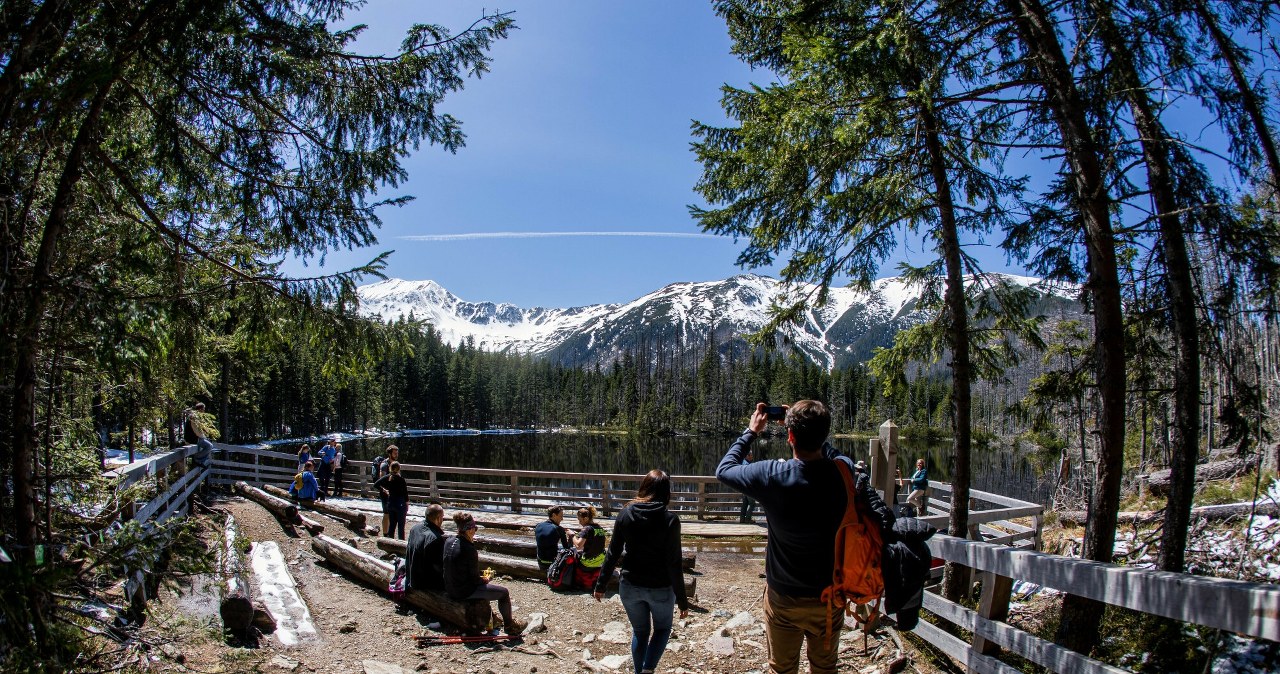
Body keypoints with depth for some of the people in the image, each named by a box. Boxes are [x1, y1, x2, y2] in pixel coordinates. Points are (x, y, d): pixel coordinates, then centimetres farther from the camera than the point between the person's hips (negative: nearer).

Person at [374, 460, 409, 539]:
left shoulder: (387, 477, -2)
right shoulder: (401, 479, -16)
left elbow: (376, 484, 2)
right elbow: (405, 493, -10)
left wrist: (383, 490, 11)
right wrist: (407, 504, 1)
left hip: (390, 503, 5)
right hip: (400, 504, -5)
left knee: (392, 524, 15)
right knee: (401, 526, 1)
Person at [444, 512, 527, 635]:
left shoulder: (449, 542, -3)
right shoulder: (469, 549, -27)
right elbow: (475, 578, -18)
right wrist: (485, 580, 3)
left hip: (450, 589, 9)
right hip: (464, 592, -9)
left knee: (483, 584, 36)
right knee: (504, 592, 3)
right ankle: (509, 626, 20)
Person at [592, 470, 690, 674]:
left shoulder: (626, 514, -6)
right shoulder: (669, 520, -15)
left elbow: (612, 554, -2)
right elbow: (674, 564, -14)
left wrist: (600, 585, 8)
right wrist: (682, 600, -7)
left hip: (630, 586, 2)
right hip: (660, 589, -2)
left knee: (640, 631, 23)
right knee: (663, 628, 21)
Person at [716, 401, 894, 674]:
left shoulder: (771, 476, -24)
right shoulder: (844, 472, -16)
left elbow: (724, 469, -5)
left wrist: (751, 432, 4)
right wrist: (810, 428, 9)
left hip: (783, 597, -2)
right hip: (829, 595, 3)